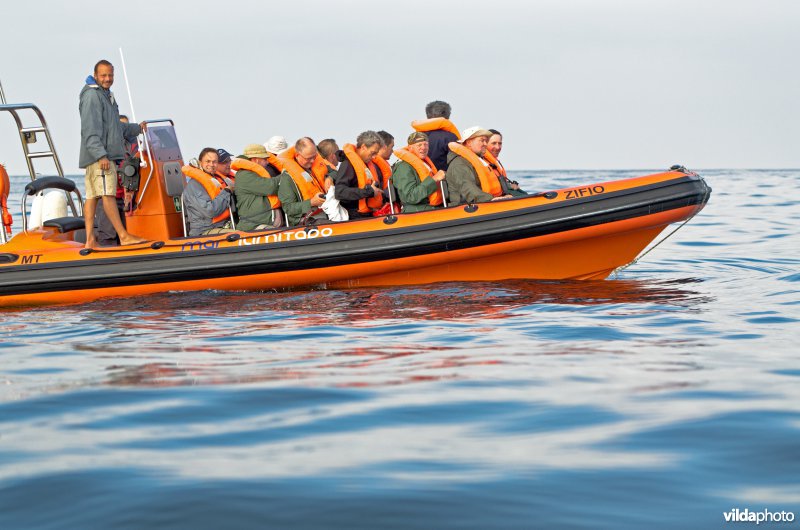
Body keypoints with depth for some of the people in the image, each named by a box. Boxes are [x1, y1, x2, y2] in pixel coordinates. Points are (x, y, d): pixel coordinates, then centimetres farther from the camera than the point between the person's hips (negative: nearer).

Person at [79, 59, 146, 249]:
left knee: (92, 196, 6)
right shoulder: (92, 96, -9)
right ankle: (124, 236, -17)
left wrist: (137, 128, 39)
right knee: (108, 194, -13)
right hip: (99, 156, -10)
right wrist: (101, 155, -24)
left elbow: (116, 127, 34)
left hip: (104, 155, 10)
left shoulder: (106, 95, 24)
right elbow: (90, 131, -18)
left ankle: (90, 240, 5)